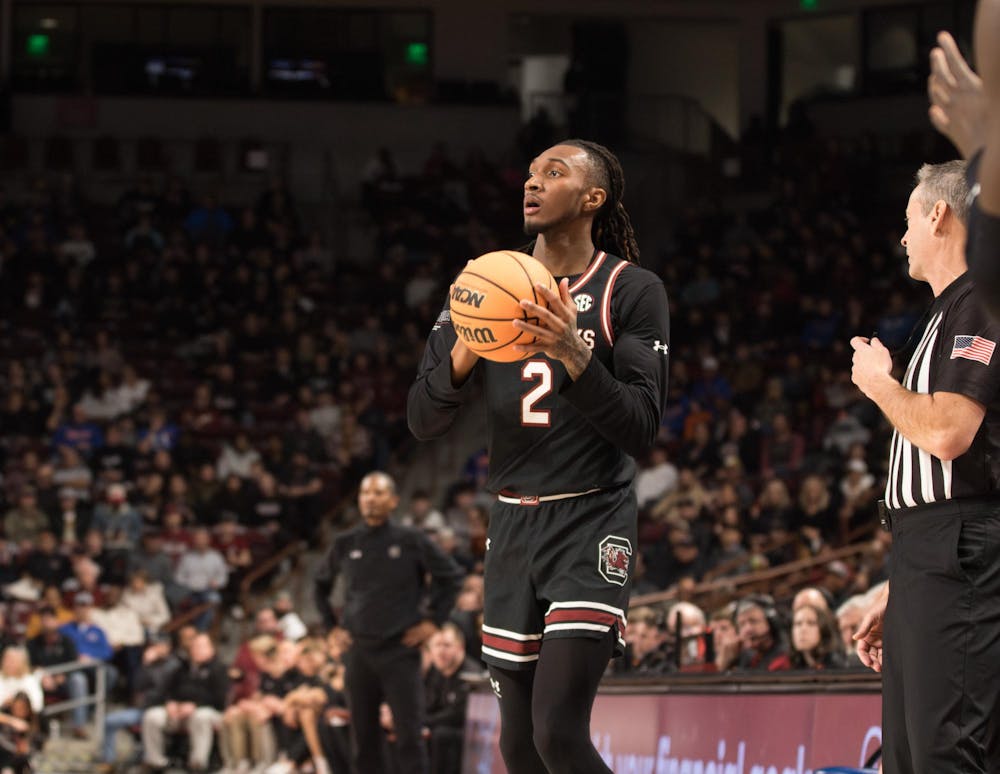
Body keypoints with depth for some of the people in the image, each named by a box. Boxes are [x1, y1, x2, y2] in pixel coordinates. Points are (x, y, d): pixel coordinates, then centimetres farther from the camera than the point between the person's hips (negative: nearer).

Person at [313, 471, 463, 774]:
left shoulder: (411, 541, -3)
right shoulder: (345, 544, 5)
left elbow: (451, 576, 5)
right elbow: (321, 584, 22)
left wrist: (433, 621, 0)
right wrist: (332, 625, 13)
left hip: (401, 649, -3)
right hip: (359, 652, 3)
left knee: (409, 736, -8)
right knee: (363, 738, 6)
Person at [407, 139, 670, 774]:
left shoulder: (632, 291, -4)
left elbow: (642, 431, -11)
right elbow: (423, 423, 5)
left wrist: (576, 358, -25)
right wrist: (462, 355, -15)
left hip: (591, 526, -5)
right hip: (514, 524, 5)